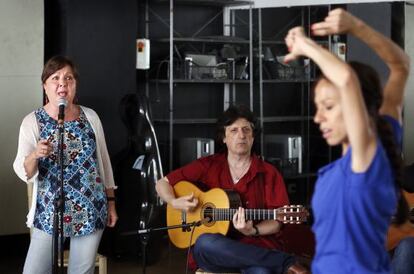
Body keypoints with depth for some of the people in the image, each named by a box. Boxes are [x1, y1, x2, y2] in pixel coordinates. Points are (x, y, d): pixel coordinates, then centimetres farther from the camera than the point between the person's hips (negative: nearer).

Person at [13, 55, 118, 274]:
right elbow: (23, 172, -12)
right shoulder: (32, 122, -4)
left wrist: (110, 201, 11)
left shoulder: (90, 117, 3)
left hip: (91, 211, 2)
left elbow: (104, 160, 11)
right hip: (50, 214, -2)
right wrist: (34, 155, -34)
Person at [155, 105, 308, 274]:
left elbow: (276, 222, 1)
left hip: (256, 247, -4)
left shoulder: (268, 174, 5)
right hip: (214, 252, 4)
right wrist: (175, 202, -7)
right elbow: (162, 183, 13)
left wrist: (252, 231, -18)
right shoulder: (207, 166, 8)